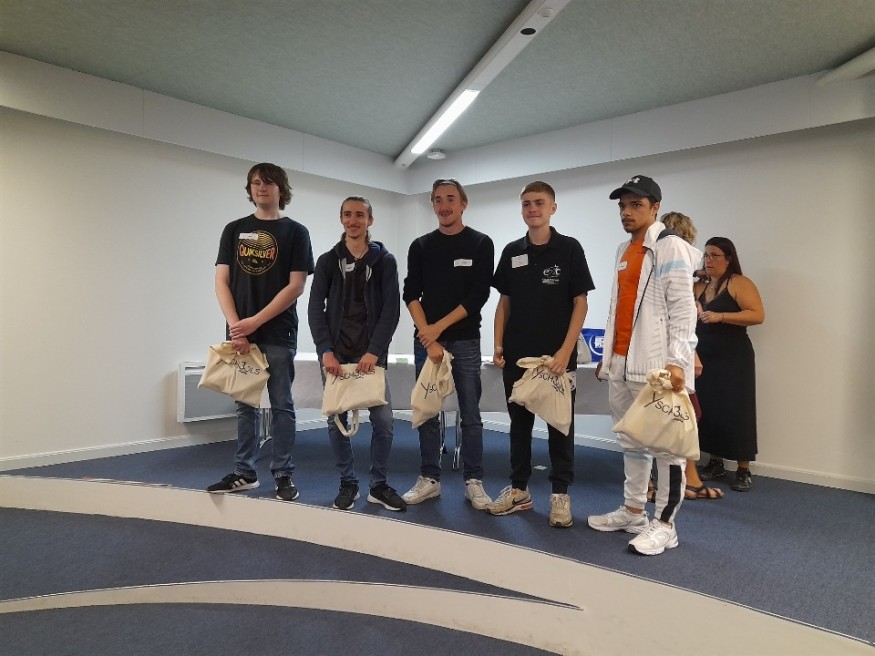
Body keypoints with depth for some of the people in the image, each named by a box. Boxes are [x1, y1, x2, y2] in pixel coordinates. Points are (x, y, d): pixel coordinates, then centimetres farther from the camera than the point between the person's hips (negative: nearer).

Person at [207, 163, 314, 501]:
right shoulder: (234, 230, 12)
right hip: (239, 333, 3)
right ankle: (244, 473, 21)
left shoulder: (295, 232, 2)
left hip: (278, 334, -3)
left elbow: (295, 286, -6)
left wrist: (255, 322, -12)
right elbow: (222, 281, 6)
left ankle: (283, 475, 12)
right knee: (244, 405, 10)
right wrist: (235, 325, -8)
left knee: (281, 406, 3)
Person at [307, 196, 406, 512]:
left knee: (383, 420, -2)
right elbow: (315, 308, 1)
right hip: (335, 353, 1)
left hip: (372, 353, -1)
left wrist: (374, 350, -14)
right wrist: (325, 350, -11)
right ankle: (348, 483, 20)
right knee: (336, 420, 4)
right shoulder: (328, 260, 7)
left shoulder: (384, 260, 4)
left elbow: (391, 309, -3)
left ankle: (379, 485, 16)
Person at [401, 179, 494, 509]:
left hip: (465, 341, -2)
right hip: (425, 340, 2)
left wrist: (439, 327, -11)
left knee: (470, 414, 2)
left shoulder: (480, 244, 2)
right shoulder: (420, 246, 9)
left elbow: (478, 296, -6)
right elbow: (411, 294, 2)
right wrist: (428, 336, -11)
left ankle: (473, 482, 13)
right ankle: (429, 479, 18)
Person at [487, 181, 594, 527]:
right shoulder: (512, 252, 8)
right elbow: (504, 302, 12)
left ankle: (560, 493, 18)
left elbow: (580, 303, -5)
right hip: (517, 355, 4)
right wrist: (498, 344, 2)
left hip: (557, 356, -4)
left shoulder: (569, 248, -3)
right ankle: (519, 488, 25)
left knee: (559, 425, 6)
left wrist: (565, 350, -14)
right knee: (519, 422, 12)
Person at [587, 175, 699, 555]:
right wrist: (607, 354, 19)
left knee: (665, 445, 0)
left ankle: (664, 525, 9)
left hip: (655, 363, -8)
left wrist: (677, 361, -20)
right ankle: (633, 511, 27)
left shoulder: (670, 247, -4)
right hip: (621, 363, 8)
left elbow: (683, 308, -11)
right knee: (631, 442, 15)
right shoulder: (624, 251, 19)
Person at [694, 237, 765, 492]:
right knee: (708, 411, 7)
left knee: (735, 412, -4)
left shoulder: (739, 283, -6)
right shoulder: (699, 286, 12)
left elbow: (758, 315, -17)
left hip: (733, 359, -6)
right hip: (704, 358, 6)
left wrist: (719, 316, -23)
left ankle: (744, 471, 4)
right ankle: (715, 463, 18)